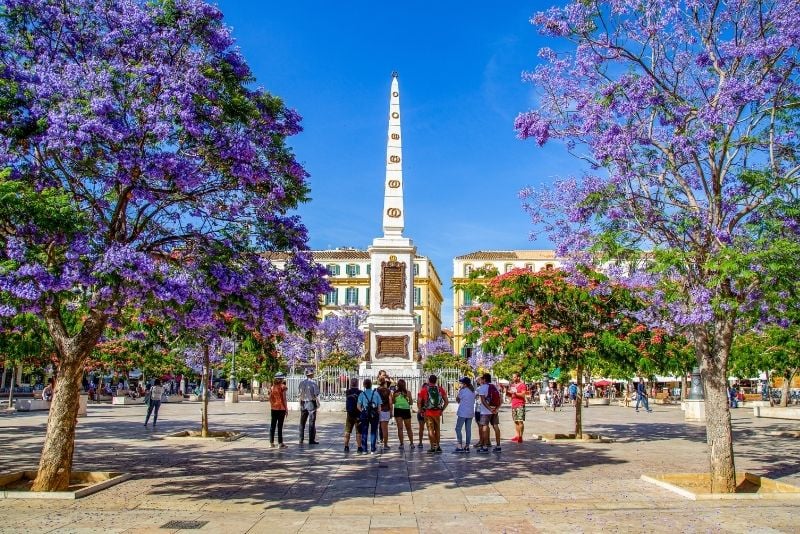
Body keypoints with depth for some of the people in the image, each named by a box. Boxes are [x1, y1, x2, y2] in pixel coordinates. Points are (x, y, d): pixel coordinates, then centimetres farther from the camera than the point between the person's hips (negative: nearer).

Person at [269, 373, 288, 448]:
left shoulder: (272, 387, 6)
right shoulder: (283, 387, -9)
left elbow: (270, 398, 8)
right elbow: (284, 399, -11)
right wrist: (286, 408, -5)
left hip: (273, 408, 5)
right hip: (281, 408, -5)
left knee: (272, 425, 10)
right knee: (280, 426, -2)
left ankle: (271, 442, 12)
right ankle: (280, 443, 0)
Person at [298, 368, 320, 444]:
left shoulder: (302, 383, 3)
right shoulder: (314, 383, -11)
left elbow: (299, 393, 6)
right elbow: (316, 394, -14)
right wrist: (318, 403, -1)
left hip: (303, 403, 5)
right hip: (311, 403, -5)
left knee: (302, 422, 13)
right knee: (312, 422, 2)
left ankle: (301, 440, 18)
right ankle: (311, 440, 4)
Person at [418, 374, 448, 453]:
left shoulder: (424, 390, -5)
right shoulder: (440, 389, 3)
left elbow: (419, 402, -5)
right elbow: (446, 401, 4)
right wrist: (442, 410, 12)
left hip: (428, 412, -3)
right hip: (437, 412, 3)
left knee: (430, 430, 2)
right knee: (437, 429, 15)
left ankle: (433, 447, -2)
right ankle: (438, 447, 21)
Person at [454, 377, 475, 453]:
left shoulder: (463, 391, -12)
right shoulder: (473, 391, 9)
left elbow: (457, 399, -1)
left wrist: (459, 390, 5)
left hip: (463, 413, -7)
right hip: (470, 413, 7)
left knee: (458, 429, -1)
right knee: (468, 430, 8)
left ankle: (460, 446, -7)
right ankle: (467, 446, 10)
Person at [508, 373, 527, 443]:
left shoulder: (522, 385, -5)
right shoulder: (512, 385, 17)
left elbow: (523, 395, -16)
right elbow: (510, 395, 24)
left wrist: (515, 393, -24)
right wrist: (508, 393, 3)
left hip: (520, 405, -7)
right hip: (513, 405, 7)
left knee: (520, 421, -10)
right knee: (515, 421, 8)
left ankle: (520, 437, -10)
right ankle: (517, 436, 13)